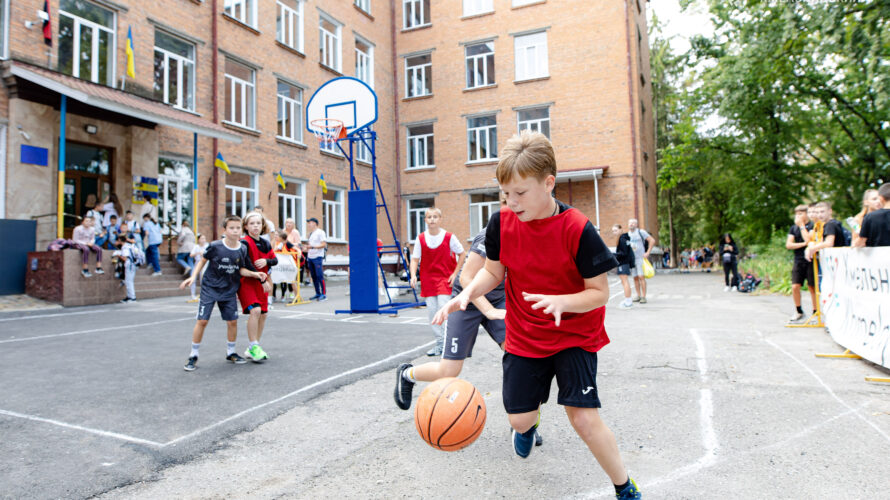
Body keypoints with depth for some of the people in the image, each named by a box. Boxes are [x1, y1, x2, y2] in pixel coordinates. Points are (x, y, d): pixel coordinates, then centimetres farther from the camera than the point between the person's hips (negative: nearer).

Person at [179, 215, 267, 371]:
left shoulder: (242, 249, -6)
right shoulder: (215, 246, -15)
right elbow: (203, 261, 1)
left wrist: (255, 274, -11)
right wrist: (193, 277, -6)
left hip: (229, 290, 3)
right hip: (210, 288, -3)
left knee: (232, 321, 4)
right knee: (202, 321, -5)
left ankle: (230, 353, 25)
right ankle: (193, 356, 10)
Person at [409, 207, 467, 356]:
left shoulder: (449, 237, -6)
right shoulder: (421, 239, 0)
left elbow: (462, 254, 3)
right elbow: (415, 259, 2)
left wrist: (455, 273, -4)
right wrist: (413, 275, -15)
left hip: (445, 278, -3)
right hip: (428, 279, 3)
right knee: (431, 310, 4)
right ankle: (439, 342, 17)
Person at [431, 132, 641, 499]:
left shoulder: (577, 229, -22)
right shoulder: (501, 223, -11)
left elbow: (600, 292, -16)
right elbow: (493, 271, 4)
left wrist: (561, 302, -34)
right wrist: (467, 293, -15)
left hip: (575, 336, -3)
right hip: (524, 337, 4)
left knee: (584, 418, -13)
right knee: (518, 417, 11)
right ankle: (531, 424, 53)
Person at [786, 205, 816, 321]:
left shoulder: (812, 226, -2)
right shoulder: (793, 227, 12)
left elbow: (808, 240, -17)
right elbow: (788, 244, 4)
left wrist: (801, 226, -9)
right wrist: (803, 244, -10)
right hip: (798, 260, 4)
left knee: (812, 287, 1)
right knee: (795, 286, -3)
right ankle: (798, 311, 12)